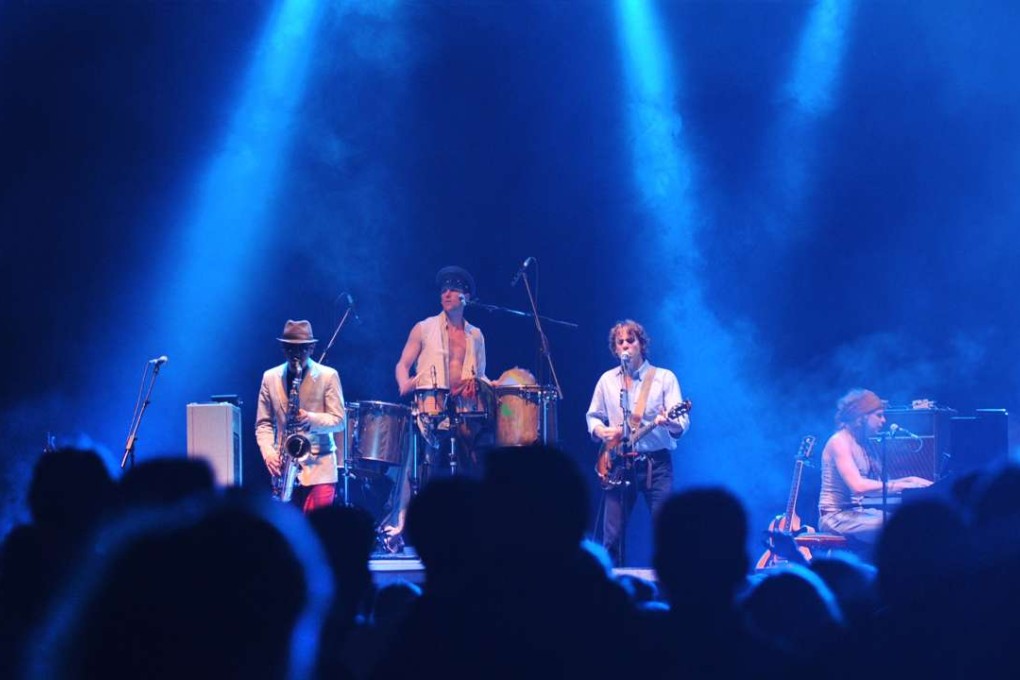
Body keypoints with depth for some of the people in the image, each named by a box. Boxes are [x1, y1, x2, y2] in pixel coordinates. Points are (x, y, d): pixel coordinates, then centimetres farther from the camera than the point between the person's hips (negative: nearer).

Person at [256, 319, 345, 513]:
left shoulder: (328, 376, 2)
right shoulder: (270, 377, 10)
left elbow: (339, 420, -2)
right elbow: (263, 423, 10)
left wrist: (311, 419, -20)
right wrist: (268, 453, -7)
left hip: (319, 468, -3)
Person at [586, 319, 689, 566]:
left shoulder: (664, 378, 2)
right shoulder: (607, 380, 12)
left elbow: (682, 422, -6)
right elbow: (593, 416, 19)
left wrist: (669, 421, -29)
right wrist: (600, 430, -4)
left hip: (656, 464, -2)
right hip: (618, 464, 2)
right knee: (612, 536, 0)